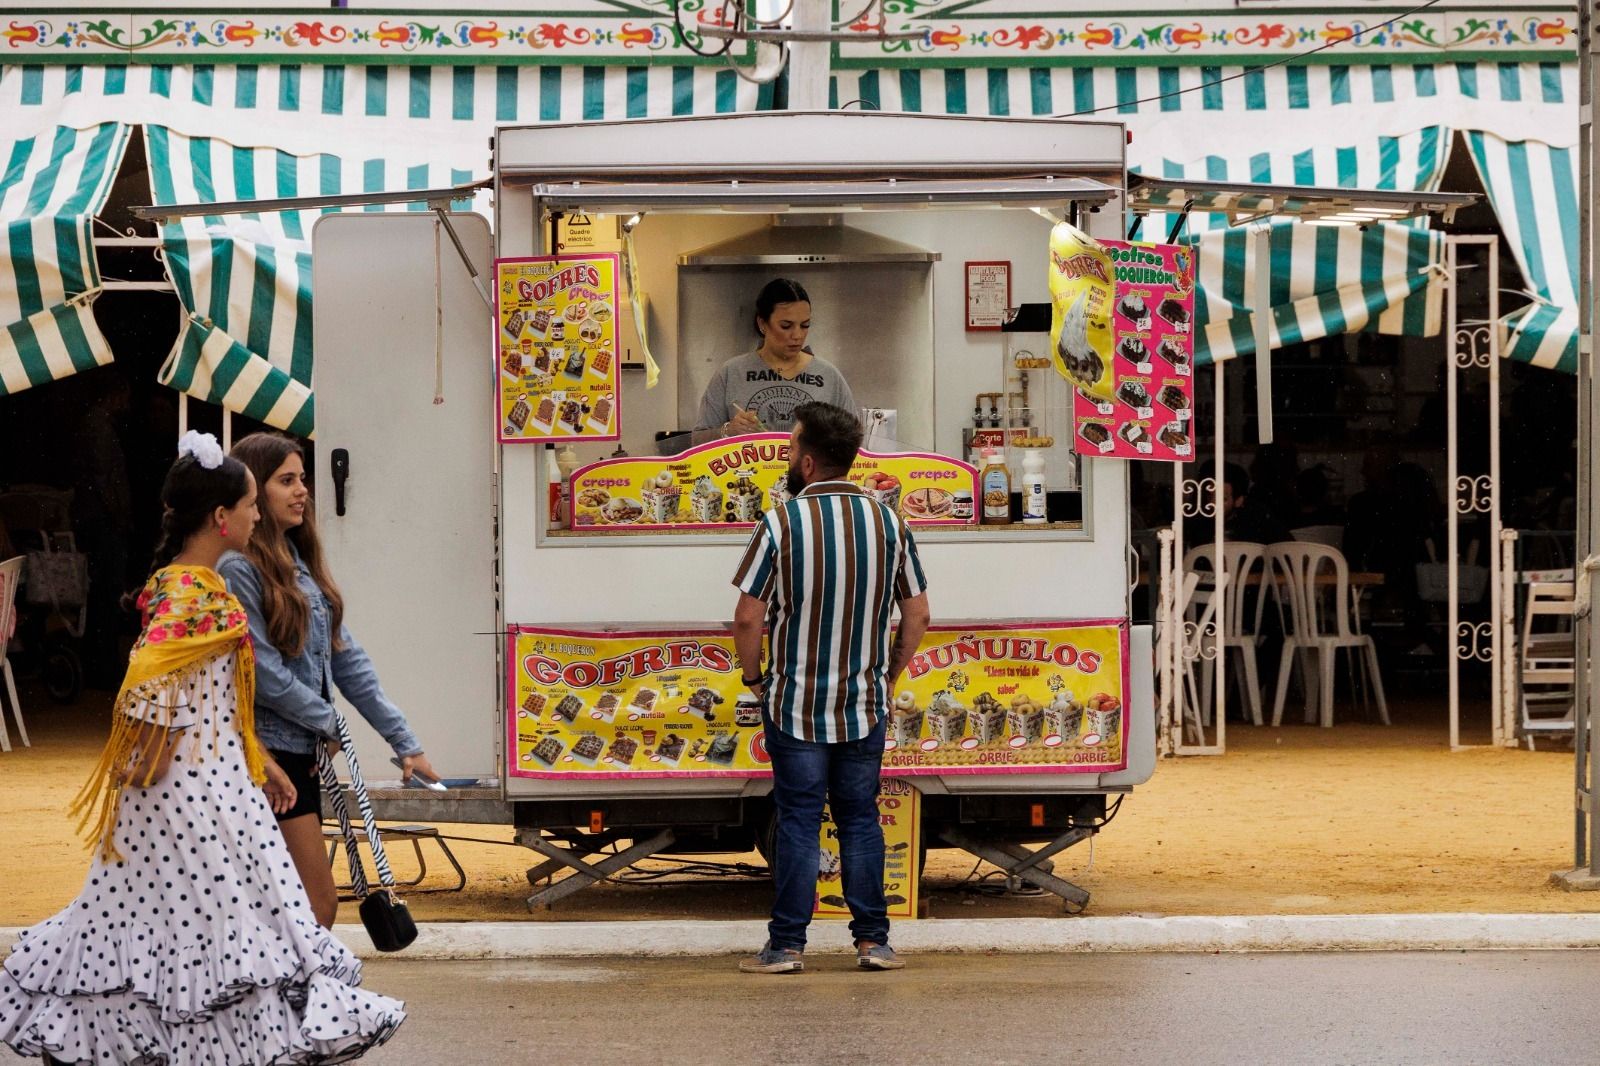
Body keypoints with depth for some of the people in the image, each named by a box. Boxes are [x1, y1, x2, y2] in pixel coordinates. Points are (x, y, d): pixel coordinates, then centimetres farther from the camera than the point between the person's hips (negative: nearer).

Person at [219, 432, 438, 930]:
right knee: (319, 904, -10)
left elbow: (345, 657, 13)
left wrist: (403, 740, 9)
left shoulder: (301, 563, 13)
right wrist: (326, 721, -5)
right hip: (270, 753, -8)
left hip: (305, 752, 8)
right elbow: (262, 670, -17)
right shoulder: (239, 568, -12)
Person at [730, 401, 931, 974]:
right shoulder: (888, 521, -1)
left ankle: (787, 945, 7)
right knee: (860, 819, 11)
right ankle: (873, 940, 11)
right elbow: (917, 614, 4)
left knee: (799, 822, 3)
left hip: (795, 705, -3)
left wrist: (753, 676, 5)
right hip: (866, 705, 3)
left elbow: (748, 616, -11)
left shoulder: (781, 522, -12)